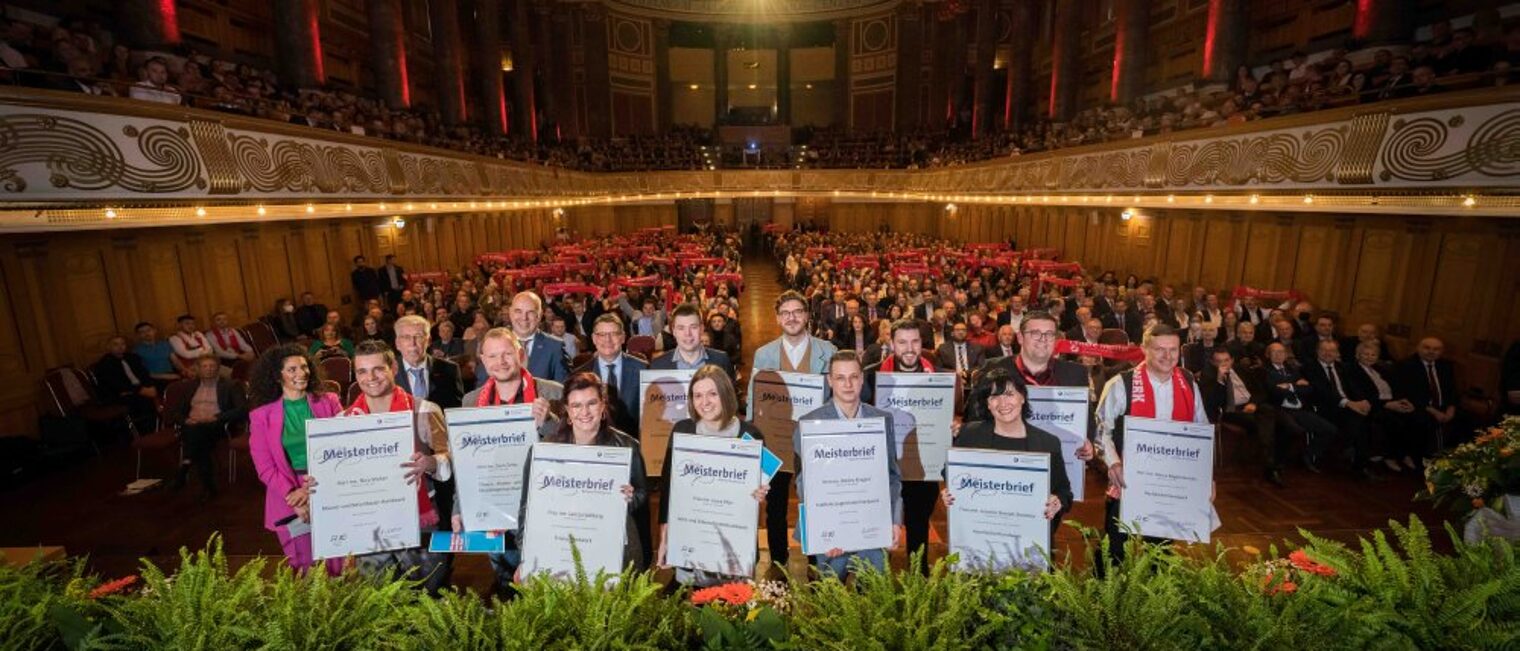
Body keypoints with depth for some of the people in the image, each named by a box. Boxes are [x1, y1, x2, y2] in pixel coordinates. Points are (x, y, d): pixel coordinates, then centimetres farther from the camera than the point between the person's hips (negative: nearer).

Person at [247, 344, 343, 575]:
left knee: (338, 568, 1)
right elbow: (265, 468, 1)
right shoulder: (262, 416, 3)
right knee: (306, 571, 0)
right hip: (290, 499, 0)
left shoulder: (329, 402, 5)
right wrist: (296, 498, -11)